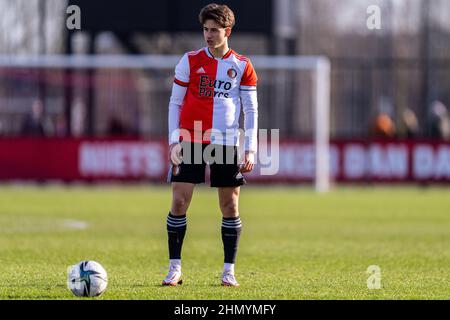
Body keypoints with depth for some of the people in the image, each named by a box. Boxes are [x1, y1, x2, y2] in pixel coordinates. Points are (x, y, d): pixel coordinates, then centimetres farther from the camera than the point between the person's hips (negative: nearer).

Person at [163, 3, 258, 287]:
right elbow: (175, 103, 6)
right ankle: (175, 268, -1)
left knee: (230, 206, 3)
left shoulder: (242, 66, 4)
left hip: (227, 143, 0)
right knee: (179, 201, -8)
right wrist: (174, 141, -3)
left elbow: (251, 109, 6)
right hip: (190, 141, 0)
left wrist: (250, 149, -1)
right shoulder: (190, 61, 3)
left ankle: (229, 270, 12)